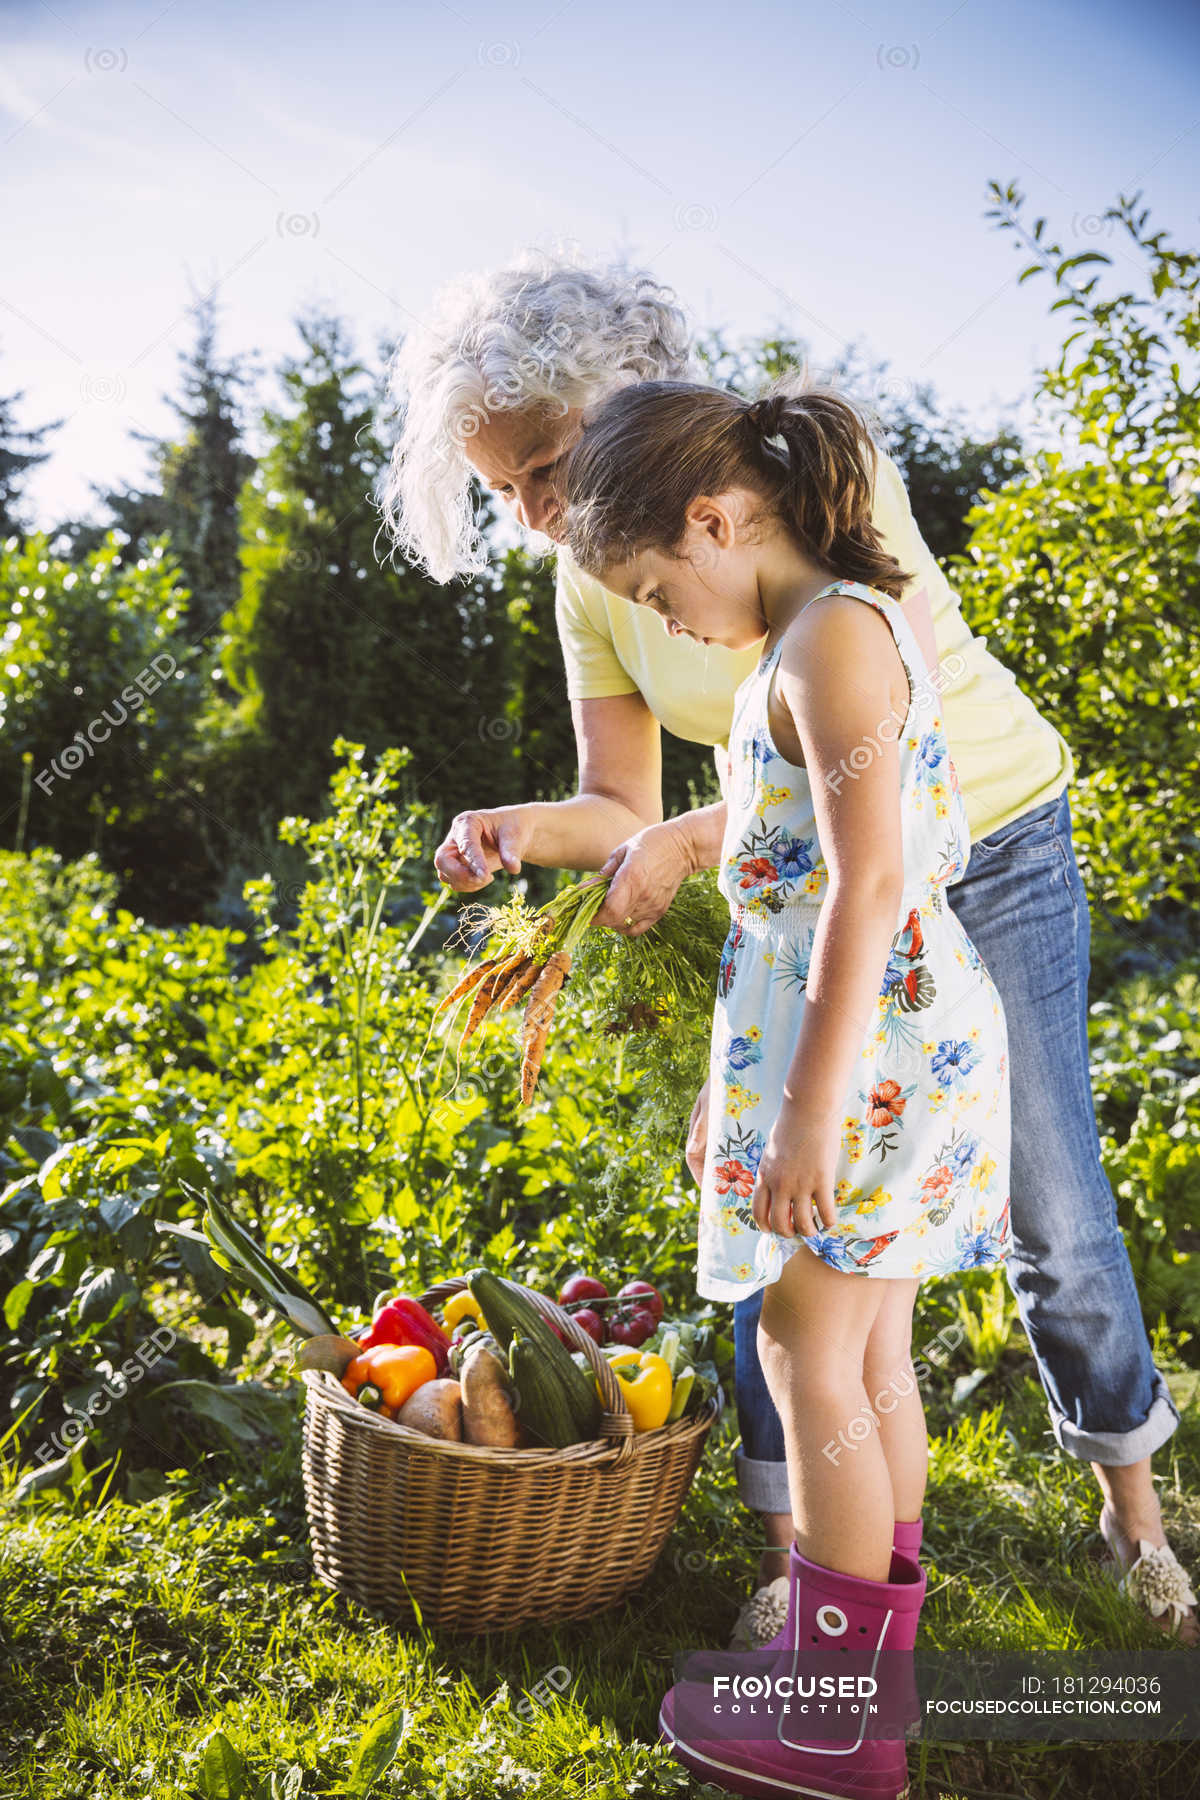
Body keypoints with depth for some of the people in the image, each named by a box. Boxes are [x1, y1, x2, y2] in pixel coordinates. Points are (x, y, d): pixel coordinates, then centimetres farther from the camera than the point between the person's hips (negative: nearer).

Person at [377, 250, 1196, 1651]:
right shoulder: (593, 583, -7)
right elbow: (618, 808, -6)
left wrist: (690, 844, -36)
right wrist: (518, 832, -27)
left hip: (986, 846, -4)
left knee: (1052, 1212, 4)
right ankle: (791, 1564, 12)